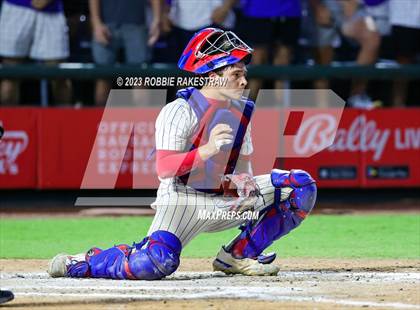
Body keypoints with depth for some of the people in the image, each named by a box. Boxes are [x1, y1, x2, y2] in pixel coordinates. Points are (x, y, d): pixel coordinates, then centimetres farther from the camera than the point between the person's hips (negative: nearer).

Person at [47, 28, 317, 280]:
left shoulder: (242, 110, 8)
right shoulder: (180, 111, -14)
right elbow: (164, 168, -23)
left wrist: (242, 181, -10)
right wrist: (207, 150, -36)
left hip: (227, 200, 7)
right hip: (183, 201, -7)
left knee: (302, 185, -2)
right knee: (156, 264, -34)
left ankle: (238, 256, 2)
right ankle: (78, 264, -5)